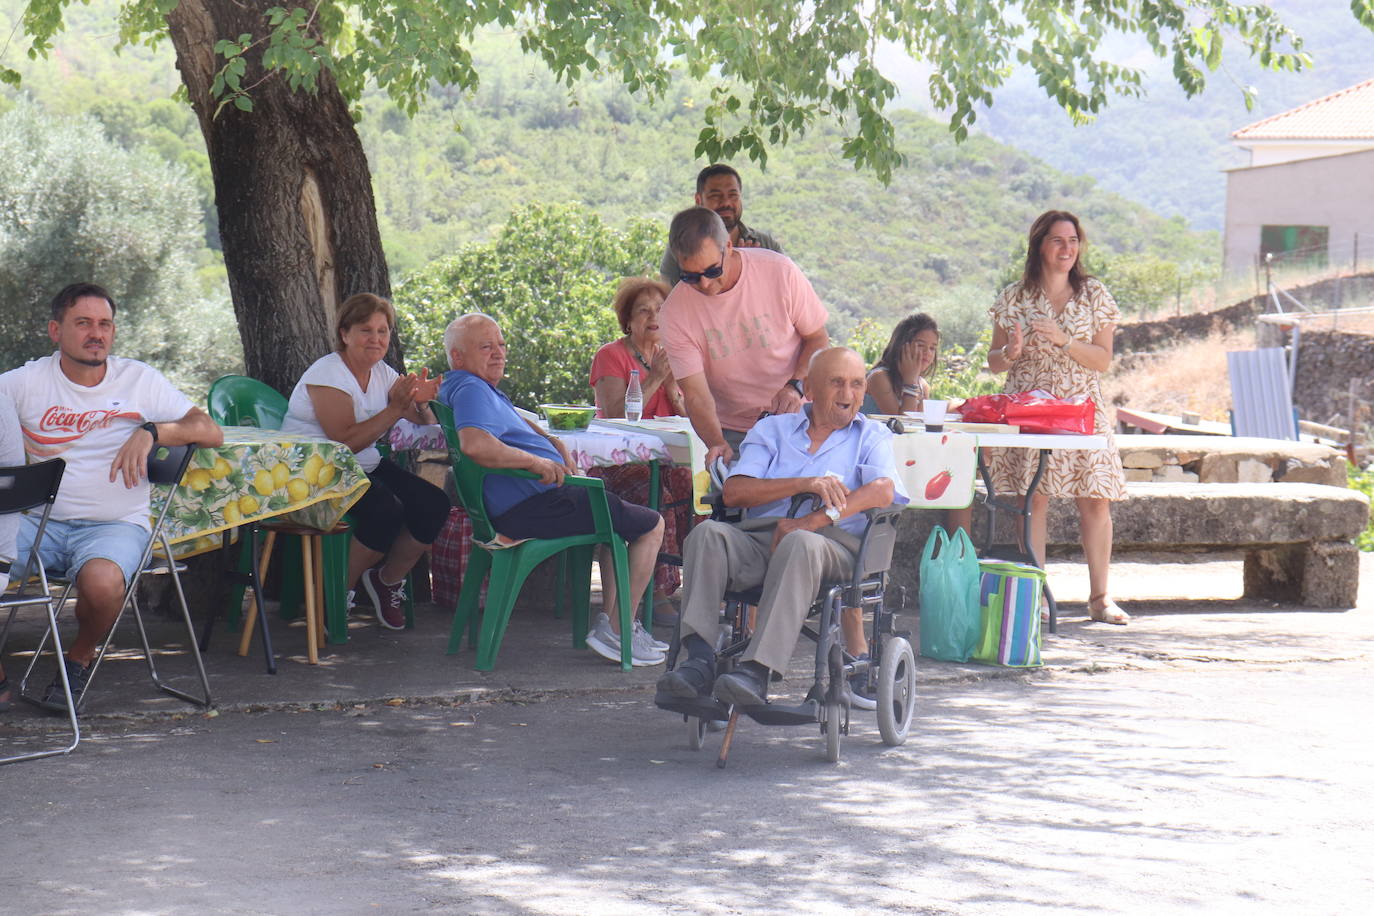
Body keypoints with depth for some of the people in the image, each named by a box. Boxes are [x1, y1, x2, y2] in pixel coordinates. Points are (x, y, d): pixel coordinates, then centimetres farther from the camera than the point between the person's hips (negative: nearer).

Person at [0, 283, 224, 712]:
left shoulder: (139, 380, 7)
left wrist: (150, 431, -15)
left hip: (114, 524, -1)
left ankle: (80, 659, 0)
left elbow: (211, 432, 2)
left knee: (101, 580, -35)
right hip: (39, 521, 1)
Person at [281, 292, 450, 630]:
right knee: (386, 510, -30)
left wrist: (421, 403, -14)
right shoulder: (327, 374, -13)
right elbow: (347, 441, -24)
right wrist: (395, 409, -26)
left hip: (366, 467, 8)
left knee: (434, 505, -11)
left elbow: (425, 427, 9)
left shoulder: (383, 374, 9)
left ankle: (389, 580, 10)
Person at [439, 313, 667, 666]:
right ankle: (616, 631, -1)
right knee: (651, 525, -3)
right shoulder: (470, 390, -16)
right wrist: (535, 461, -26)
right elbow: (474, 443, -36)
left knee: (618, 515, 34)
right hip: (532, 507, -12)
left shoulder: (485, 390, 19)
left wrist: (553, 442, 22)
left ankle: (608, 620, 27)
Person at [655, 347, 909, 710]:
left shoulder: (872, 436, 18)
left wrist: (813, 520, -17)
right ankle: (699, 661, -37)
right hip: (758, 540, 3)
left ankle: (757, 670, -46)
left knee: (799, 544, -37)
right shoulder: (771, 430, 22)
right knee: (708, 534, -27)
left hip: (834, 547, -2)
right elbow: (734, 491, 5)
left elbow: (882, 491, -5)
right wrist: (805, 484, -8)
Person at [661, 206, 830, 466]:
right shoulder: (676, 311, -11)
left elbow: (818, 338, 1)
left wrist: (795, 386, -17)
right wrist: (716, 443, -31)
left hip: (793, 417, 0)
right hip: (730, 433, 1)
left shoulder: (780, 272, -11)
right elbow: (696, 394, -14)